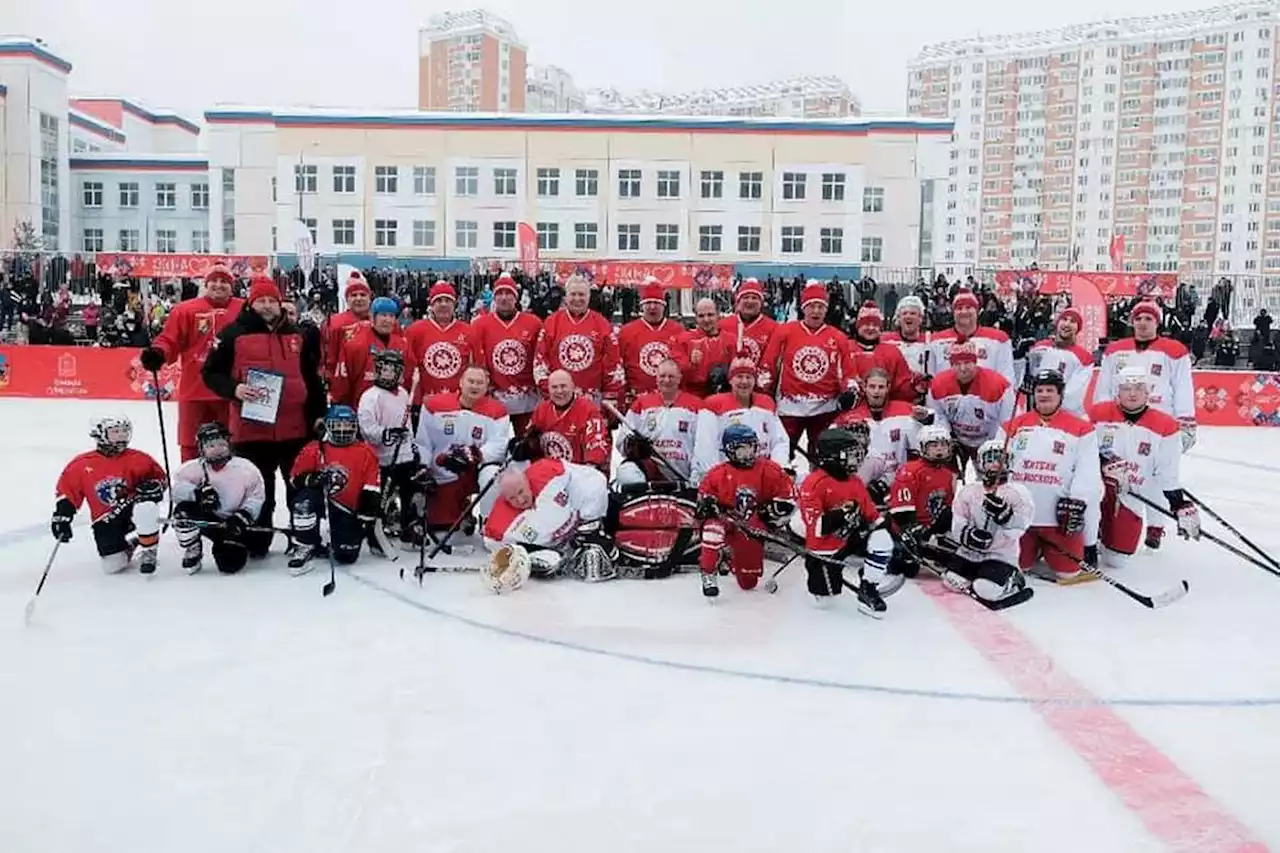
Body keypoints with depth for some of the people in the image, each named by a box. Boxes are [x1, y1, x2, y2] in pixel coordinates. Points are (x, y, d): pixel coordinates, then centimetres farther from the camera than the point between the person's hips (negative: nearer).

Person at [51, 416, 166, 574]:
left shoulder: (136, 459, -6)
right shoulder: (82, 464, -5)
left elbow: (158, 475, 3)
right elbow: (66, 490, 4)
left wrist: (152, 485, -19)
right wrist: (61, 517, -1)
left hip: (132, 508, -1)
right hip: (105, 520, 1)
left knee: (145, 508, -39)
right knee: (113, 566, -9)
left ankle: (148, 551, -14)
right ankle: (129, 543, 28)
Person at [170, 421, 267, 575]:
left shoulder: (246, 468, -9)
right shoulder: (194, 467, -7)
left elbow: (256, 498, -7)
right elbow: (177, 489, -17)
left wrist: (243, 515, -23)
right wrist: (198, 492, -34)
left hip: (232, 524, -1)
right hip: (205, 519, 1)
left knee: (230, 564, -19)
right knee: (183, 510, -30)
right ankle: (192, 554, -7)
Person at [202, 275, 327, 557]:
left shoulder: (298, 335, 12)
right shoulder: (234, 333, -1)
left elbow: (312, 377, 16)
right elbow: (211, 372, 0)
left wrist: (318, 414, 12)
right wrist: (234, 389, -18)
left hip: (295, 427, 4)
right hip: (251, 427, -3)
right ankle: (256, 543, 19)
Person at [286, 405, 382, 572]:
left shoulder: (366, 454, -1)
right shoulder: (314, 450, -1)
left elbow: (371, 493, -3)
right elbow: (296, 477, 0)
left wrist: (367, 520, -7)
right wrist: (312, 479, -23)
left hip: (348, 509, 0)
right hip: (320, 500, 0)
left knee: (346, 556, -12)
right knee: (305, 499, -35)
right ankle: (307, 547, -15)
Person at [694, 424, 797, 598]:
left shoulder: (769, 470, -13)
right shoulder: (718, 473, -11)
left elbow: (788, 496, -8)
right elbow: (704, 492, 3)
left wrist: (772, 516, -11)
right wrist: (707, 505, -18)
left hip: (753, 528, 1)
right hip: (727, 520, -1)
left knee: (748, 582, 9)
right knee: (713, 527, -40)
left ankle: (728, 557, 42)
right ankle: (708, 573, -24)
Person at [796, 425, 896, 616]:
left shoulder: (855, 482, 3)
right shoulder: (814, 483, -22)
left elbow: (871, 513, 9)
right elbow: (815, 525, -26)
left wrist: (891, 531, 1)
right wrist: (836, 518, -38)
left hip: (852, 537, 6)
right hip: (825, 544, -6)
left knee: (882, 540, -19)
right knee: (824, 594, -2)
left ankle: (868, 592, -7)